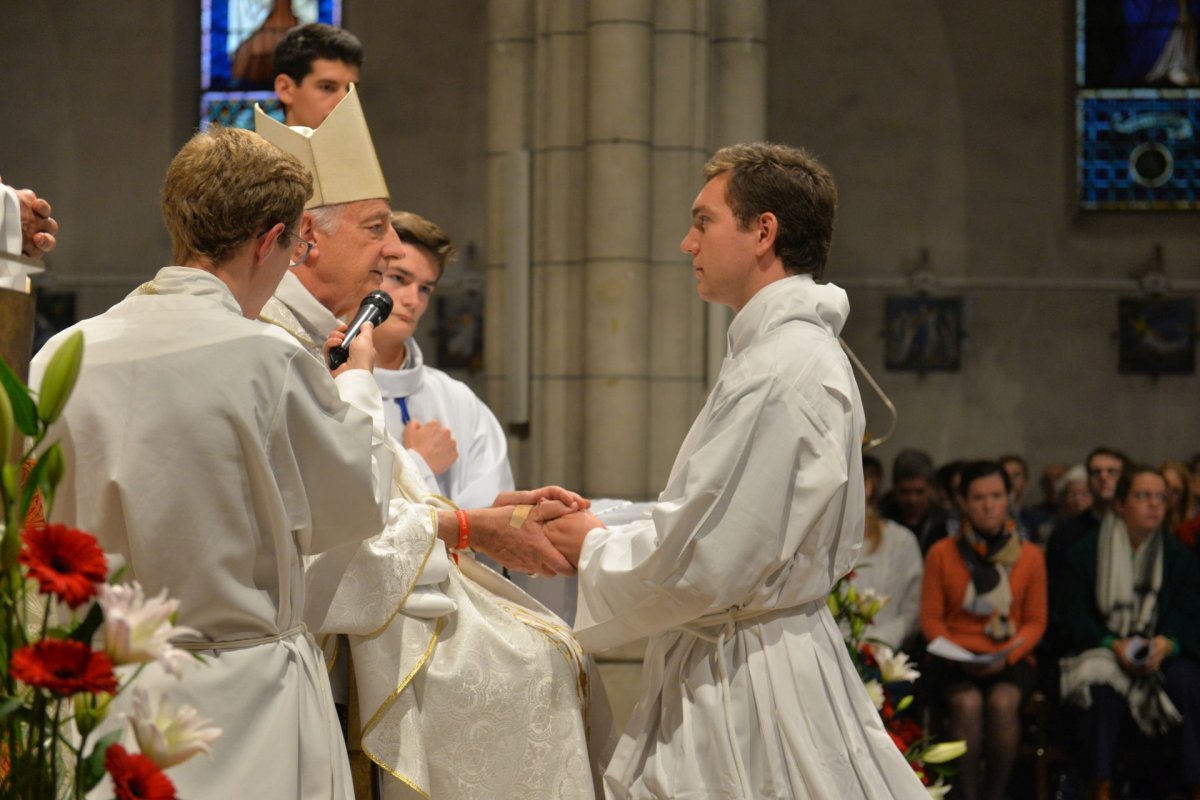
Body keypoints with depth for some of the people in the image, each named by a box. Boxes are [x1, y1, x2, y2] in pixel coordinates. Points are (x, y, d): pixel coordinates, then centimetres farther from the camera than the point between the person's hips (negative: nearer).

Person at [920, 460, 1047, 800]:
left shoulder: (1030, 556, 5)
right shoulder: (941, 554, 3)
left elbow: (1035, 622, 6)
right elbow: (931, 619, 4)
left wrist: (1007, 655, -11)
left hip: (1010, 658, 1)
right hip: (955, 659, 0)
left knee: (1002, 702, -32)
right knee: (968, 704, -33)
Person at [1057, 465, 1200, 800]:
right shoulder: (1086, 553, 4)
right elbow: (1072, 616, -2)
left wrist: (1168, 644, -24)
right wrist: (1113, 644, -19)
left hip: (1162, 653, 1)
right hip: (1101, 650, -1)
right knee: (1102, 682, -35)